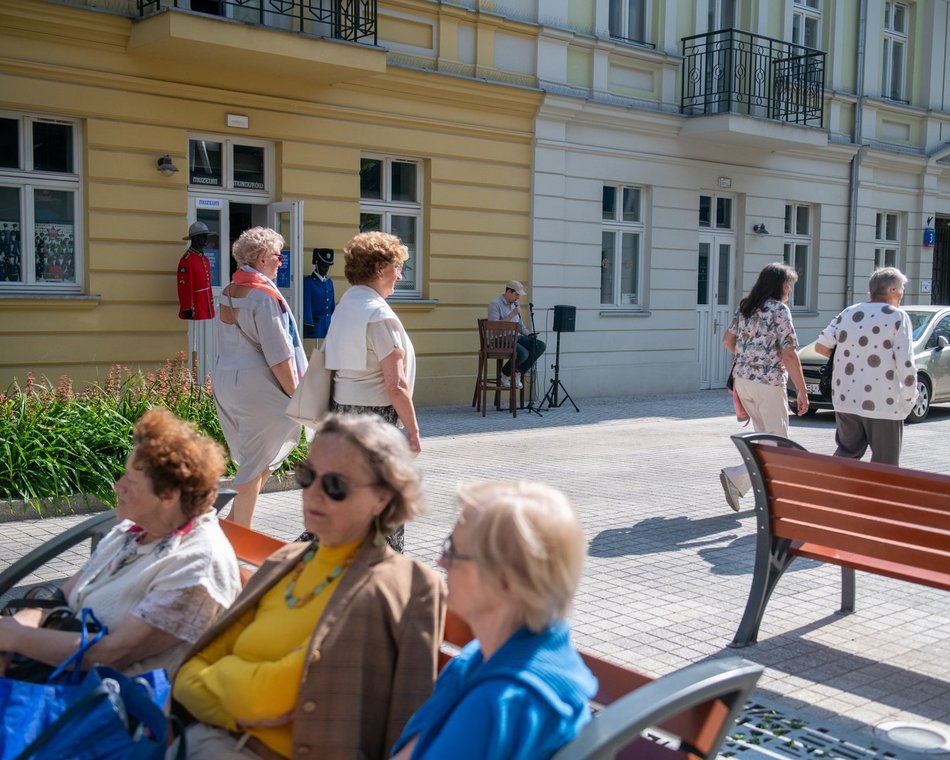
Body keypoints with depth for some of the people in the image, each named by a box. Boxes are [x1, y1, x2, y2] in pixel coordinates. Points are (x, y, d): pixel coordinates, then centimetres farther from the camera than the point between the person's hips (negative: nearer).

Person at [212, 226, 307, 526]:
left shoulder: (227, 292, 12)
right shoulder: (264, 295, -14)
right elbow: (278, 355, -16)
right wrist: (295, 394, -8)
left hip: (223, 380, 8)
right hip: (256, 385, -8)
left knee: (256, 459, 18)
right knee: (255, 465, 1)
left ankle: (233, 523, 17)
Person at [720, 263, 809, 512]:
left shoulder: (745, 307, 10)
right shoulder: (779, 309, -11)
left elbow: (728, 340, 17)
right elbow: (789, 354, -15)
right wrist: (802, 391, -10)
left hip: (742, 379, 8)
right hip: (768, 382, -8)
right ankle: (736, 477, -14)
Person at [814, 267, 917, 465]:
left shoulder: (848, 313, 9)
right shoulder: (898, 317, -6)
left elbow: (820, 347, 9)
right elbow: (905, 365, -12)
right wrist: (909, 398, 0)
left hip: (845, 399, 5)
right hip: (883, 404, -5)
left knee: (846, 453, 18)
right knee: (884, 464, 3)